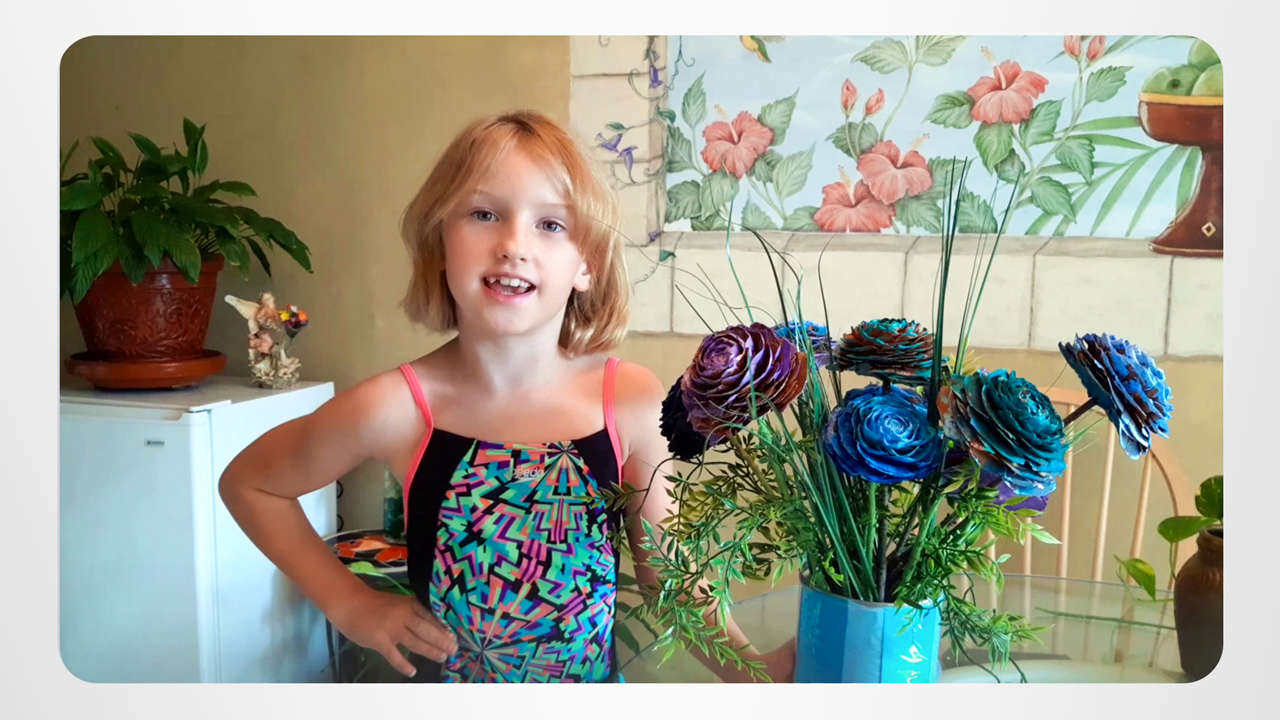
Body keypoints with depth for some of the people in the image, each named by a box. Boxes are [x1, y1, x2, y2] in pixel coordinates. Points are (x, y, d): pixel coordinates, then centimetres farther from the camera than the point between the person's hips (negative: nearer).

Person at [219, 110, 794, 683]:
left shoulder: (633, 403, -18)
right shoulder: (396, 409, -21)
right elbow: (247, 483, -4)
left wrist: (754, 668, -15)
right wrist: (349, 604, -9)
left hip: (596, 681, 2)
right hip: (446, 678, -1)